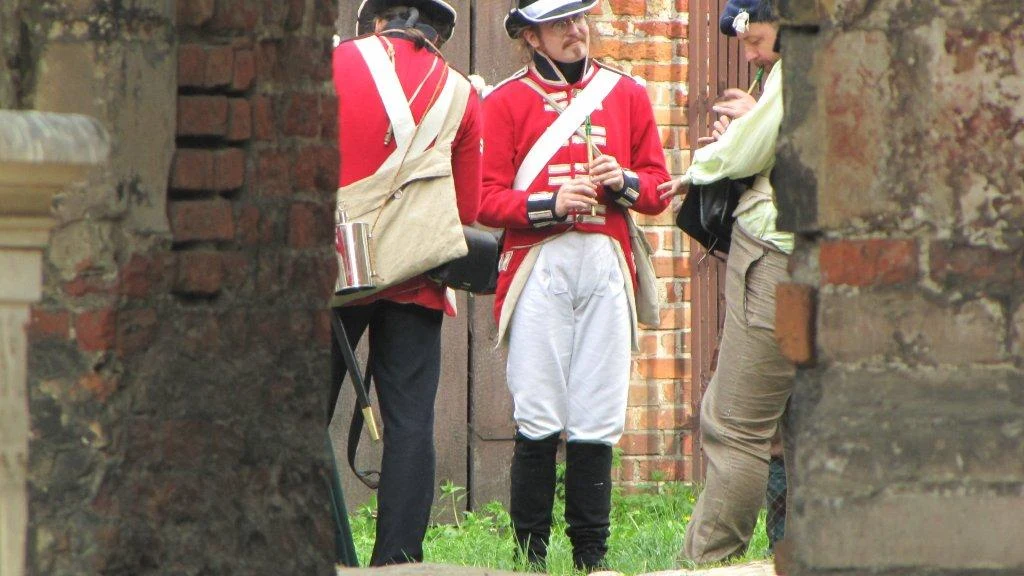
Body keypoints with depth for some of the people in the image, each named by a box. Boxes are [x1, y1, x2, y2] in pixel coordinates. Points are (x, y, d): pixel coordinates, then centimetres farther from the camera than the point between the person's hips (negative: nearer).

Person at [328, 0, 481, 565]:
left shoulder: (334, 63, -1)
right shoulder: (460, 95, 5)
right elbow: (467, 207, 7)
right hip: (416, 280, 1)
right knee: (410, 423, 3)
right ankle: (397, 561, -1)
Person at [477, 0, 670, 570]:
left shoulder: (628, 94, 16)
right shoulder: (506, 101, 7)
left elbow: (659, 188, 17)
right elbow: (486, 199, 1)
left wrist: (623, 181, -4)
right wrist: (551, 202, -13)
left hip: (608, 266, 2)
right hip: (539, 265, -2)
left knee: (598, 421, -1)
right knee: (539, 420, -8)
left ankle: (592, 555, 4)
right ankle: (531, 554, -4)